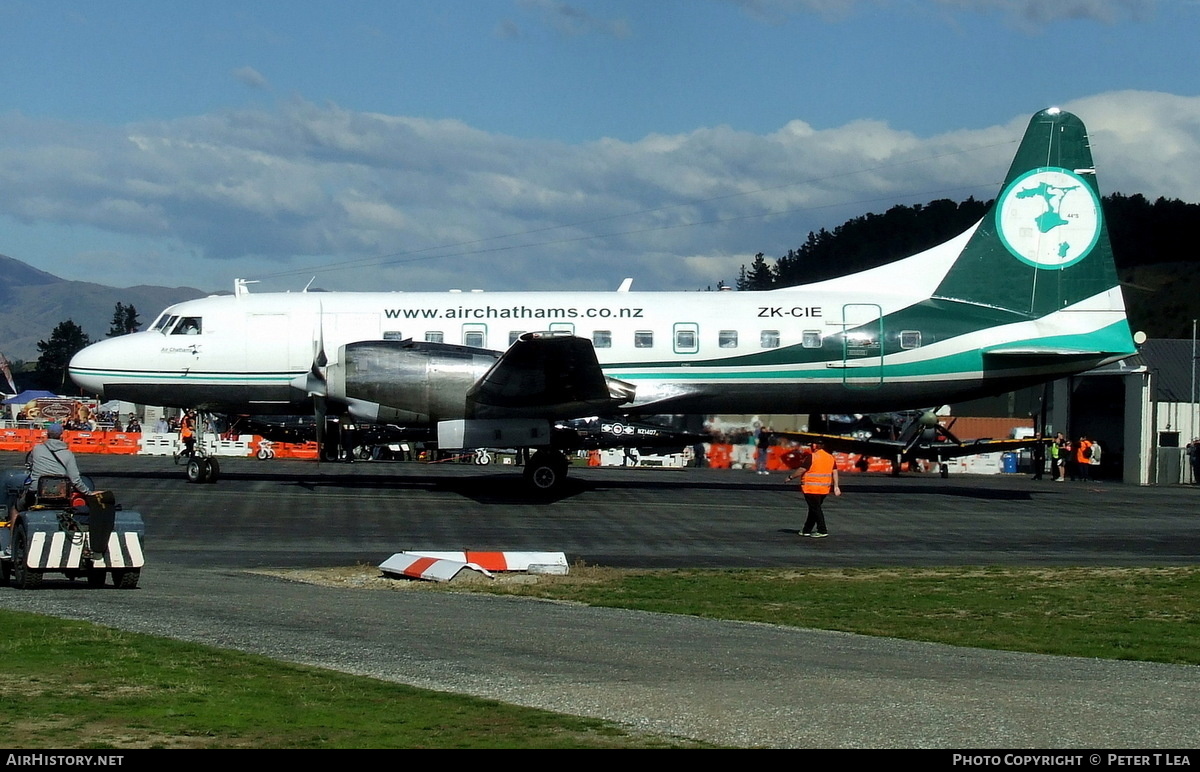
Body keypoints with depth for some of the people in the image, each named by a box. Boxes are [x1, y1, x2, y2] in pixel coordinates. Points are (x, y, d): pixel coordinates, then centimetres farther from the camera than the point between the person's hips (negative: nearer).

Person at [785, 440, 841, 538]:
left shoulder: (812, 457, -14)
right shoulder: (830, 457, 8)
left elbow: (801, 470, -13)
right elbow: (835, 471, 8)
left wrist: (790, 477, -1)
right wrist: (835, 486, 9)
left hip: (811, 489, -8)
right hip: (824, 489, 8)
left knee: (816, 509, -2)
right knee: (814, 509, 16)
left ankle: (822, 531, -5)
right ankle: (807, 530, 23)